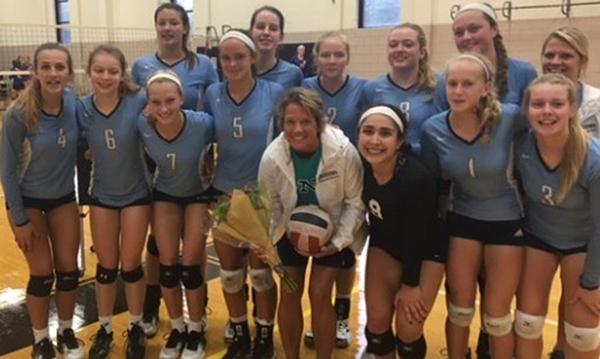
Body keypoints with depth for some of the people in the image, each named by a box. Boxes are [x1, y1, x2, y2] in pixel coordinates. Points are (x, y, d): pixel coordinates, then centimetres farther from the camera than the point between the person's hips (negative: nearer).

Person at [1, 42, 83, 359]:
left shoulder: (74, 102, -14)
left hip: (64, 196, 3)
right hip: (28, 200, -3)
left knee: (68, 270, 7)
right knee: (42, 274, 3)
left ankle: (66, 333, 29)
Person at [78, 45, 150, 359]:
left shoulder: (139, 102, -20)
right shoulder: (81, 108, -11)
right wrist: (91, 153, -10)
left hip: (136, 194, -2)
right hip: (102, 196, 2)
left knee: (130, 266, 7)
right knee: (106, 267, 12)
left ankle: (136, 328, 29)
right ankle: (104, 329, 32)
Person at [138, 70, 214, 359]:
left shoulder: (203, 123, -31)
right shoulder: (143, 126, -25)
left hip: (199, 195, -2)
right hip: (165, 195, 2)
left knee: (190, 265, -2)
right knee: (167, 266, 3)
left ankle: (196, 332, 19)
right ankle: (177, 329, 24)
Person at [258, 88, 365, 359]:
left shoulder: (344, 152, -28)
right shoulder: (272, 156, -21)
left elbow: (355, 202, -16)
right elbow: (268, 203, -7)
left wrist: (339, 241, -21)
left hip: (332, 230, -2)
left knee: (319, 294, -5)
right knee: (289, 294, 7)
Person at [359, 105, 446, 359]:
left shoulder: (417, 177, -35)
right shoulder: (361, 166, -22)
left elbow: (416, 236, -23)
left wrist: (410, 284, -12)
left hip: (426, 249, -4)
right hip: (385, 244, 4)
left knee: (408, 329, -4)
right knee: (377, 321, 4)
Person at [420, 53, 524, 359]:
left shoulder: (509, 118, -23)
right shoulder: (433, 129, -16)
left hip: (507, 222, -1)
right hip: (461, 221, 2)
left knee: (496, 315, 8)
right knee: (459, 309, 12)